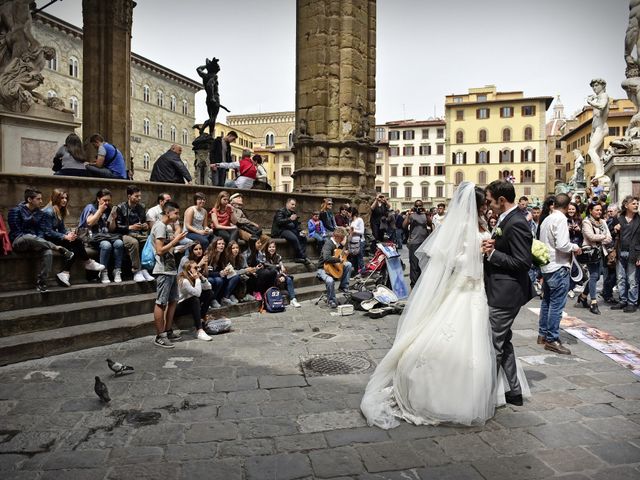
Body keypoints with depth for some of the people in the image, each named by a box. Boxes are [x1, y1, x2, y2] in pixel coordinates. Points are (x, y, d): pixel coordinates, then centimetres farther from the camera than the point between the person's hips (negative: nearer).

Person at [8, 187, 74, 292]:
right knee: (29, 237, -42)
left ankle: (41, 282, -26)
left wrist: (38, 243, -10)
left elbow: (39, 231, 11)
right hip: (18, 242, -5)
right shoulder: (16, 211, -5)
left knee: (48, 252, -29)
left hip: (33, 242, 5)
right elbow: (16, 232, -9)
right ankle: (59, 248, -33)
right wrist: (35, 240, -19)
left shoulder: (39, 213, 12)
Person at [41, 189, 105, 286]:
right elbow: (48, 232, -17)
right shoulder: (48, 212, -11)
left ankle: (65, 273, -24)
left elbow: (62, 229, 14)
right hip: (48, 240, -8)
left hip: (55, 238, 8)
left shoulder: (60, 211, 16)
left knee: (76, 247, -20)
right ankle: (88, 263, -5)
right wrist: (65, 237, -21)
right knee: (77, 242, -23)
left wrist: (69, 233, -8)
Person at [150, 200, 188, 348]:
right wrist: (175, 240, -15)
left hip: (171, 269, 10)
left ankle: (168, 332, 22)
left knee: (173, 300, 13)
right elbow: (160, 250, -20)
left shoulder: (165, 227, 17)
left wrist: (175, 239, 11)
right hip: (164, 271, -10)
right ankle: (159, 337, 1)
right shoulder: (160, 226, -13)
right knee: (161, 303, -5)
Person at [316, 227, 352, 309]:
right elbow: (326, 258, -39)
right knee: (330, 280, -34)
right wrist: (339, 260, -30)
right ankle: (331, 301, -10)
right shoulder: (329, 244, -22)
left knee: (348, 264, -5)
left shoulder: (338, 244, 4)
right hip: (323, 269, -8)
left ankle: (344, 287, 1)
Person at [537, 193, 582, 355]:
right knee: (557, 304, -3)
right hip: (559, 267, -9)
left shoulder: (546, 219, 11)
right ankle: (552, 339, 1)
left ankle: (543, 334, 25)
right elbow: (562, 245, -24)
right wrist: (575, 247, -6)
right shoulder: (561, 219, -15)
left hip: (547, 266, 9)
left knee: (547, 302, 16)